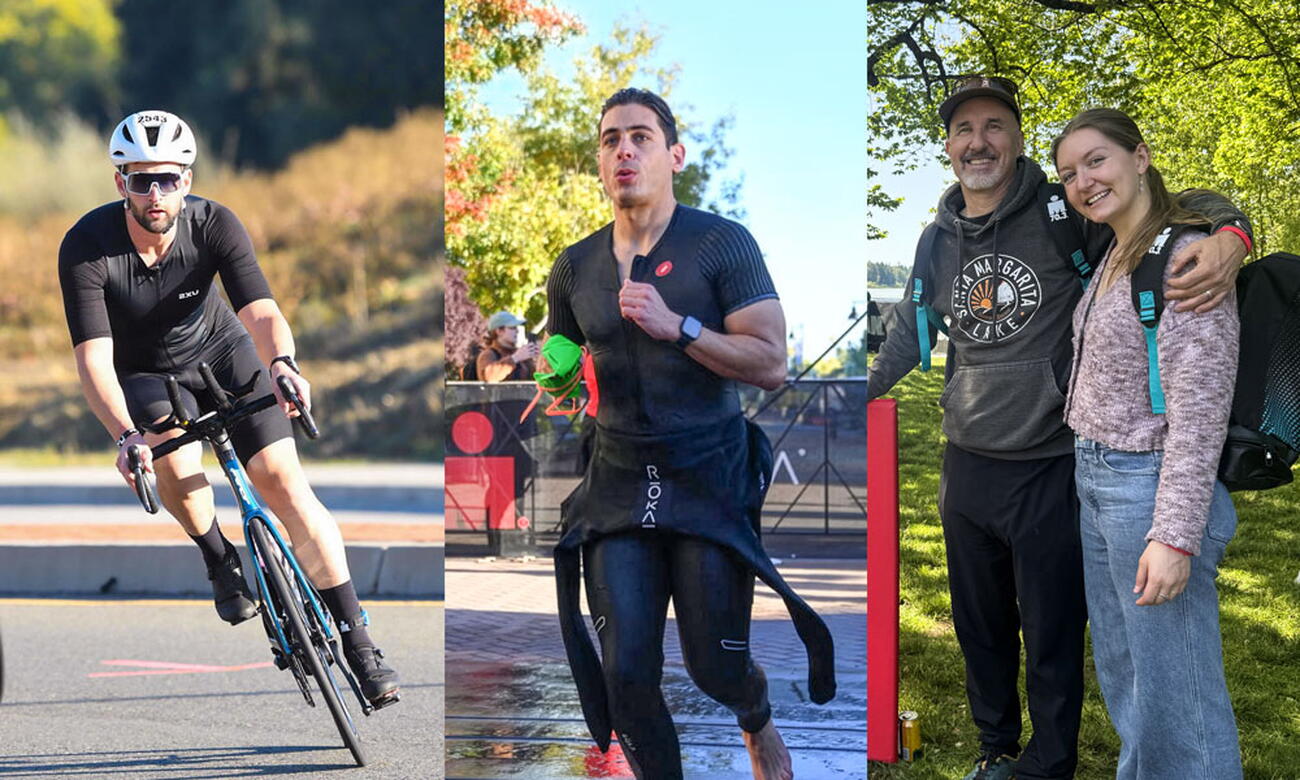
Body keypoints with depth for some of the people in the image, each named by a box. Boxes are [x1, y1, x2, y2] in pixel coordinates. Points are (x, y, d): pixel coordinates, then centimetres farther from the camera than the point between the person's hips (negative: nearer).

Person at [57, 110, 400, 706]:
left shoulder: (213, 225, -24)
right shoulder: (86, 246, -28)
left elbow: (260, 310, -35)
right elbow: (93, 357, -33)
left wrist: (282, 363, -58)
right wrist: (126, 436, -49)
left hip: (221, 351, 1)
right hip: (143, 373, -1)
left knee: (285, 483, -13)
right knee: (175, 458, -33)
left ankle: (360, 648, -8)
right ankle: (219, 558, -1)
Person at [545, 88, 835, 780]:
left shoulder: (721, 244, -6)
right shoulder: (575, 268, 7)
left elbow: (772, 364, -12)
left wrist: (677, 327, -21)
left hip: (709, 479, -3)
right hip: (619, 483, 3)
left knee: (716, 667, 3)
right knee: (626, 673, -5)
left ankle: (757, 723, 39)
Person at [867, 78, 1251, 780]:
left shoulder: (1064, 214, -11)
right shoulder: (940, 240, 7)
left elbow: (1194, 207, -13)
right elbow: (908, 334, 22)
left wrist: (1230, 235, -34)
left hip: (1050, 469, -5)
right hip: (967, 465, 6)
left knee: (1052, 637, 5)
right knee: (979, 628, 20)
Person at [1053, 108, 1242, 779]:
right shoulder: (1115, 256, 11)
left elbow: (1200, 409, -21)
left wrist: (1175, 535, -24)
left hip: (1150, 487, -10)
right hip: (1097, 482, 10)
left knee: (1175, 693, -4)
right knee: (1121, 675, 17)